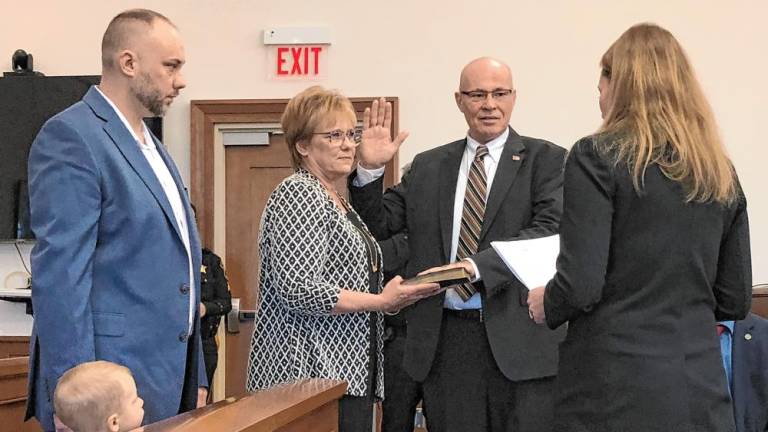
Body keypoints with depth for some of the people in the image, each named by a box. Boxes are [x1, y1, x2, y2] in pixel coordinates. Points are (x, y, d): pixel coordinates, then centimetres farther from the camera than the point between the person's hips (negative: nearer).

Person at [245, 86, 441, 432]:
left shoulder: (336, 200, 18)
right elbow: (299, 290, -21)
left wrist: (395, 294, 12)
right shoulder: (298, 195, -11)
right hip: (314, 375, -9)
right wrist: (380, 301, -16)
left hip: (349, 373, 10)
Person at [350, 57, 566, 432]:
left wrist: (477, 266, -23)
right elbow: (377, 225, 13)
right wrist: (369, 169, -4)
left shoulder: (546, 160, 2)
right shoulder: (427, 167, 14)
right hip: (444, 340, 3)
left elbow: (549, 232, -12)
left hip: (518, 337, -3)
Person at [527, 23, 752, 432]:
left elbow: (580, 285, -14)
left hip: (617, 389, -5)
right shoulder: (721, 173, 9)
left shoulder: (598, 157, -7)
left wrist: (544, 306, 6)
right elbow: (734, 301, 12)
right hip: (702, 391, 5)